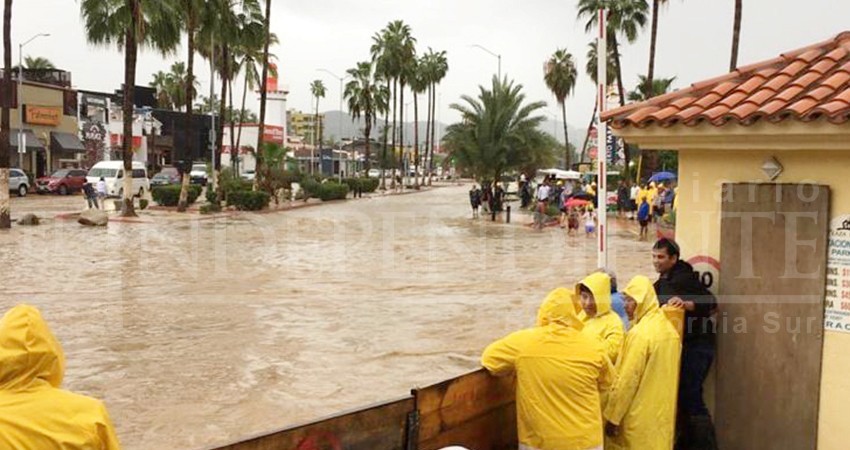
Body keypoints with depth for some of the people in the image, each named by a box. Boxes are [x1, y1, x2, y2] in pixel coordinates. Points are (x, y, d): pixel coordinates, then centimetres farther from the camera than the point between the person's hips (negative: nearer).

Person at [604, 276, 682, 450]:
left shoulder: (640, 333, -18)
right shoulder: (669, 329, 7)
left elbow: (627, 379, -18)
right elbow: (666, 375, 13)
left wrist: (612, 416, -13)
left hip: (639, 417, -8)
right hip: (663, 412, 8)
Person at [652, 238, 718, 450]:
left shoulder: (684, 278, -14)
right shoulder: (664, 280, 15)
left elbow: (710, 303, -22)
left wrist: (686, 304, -37)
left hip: (696, 344, -9)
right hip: (682, 344, 9)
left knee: (690, 394, -11)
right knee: (680, 392, 12)